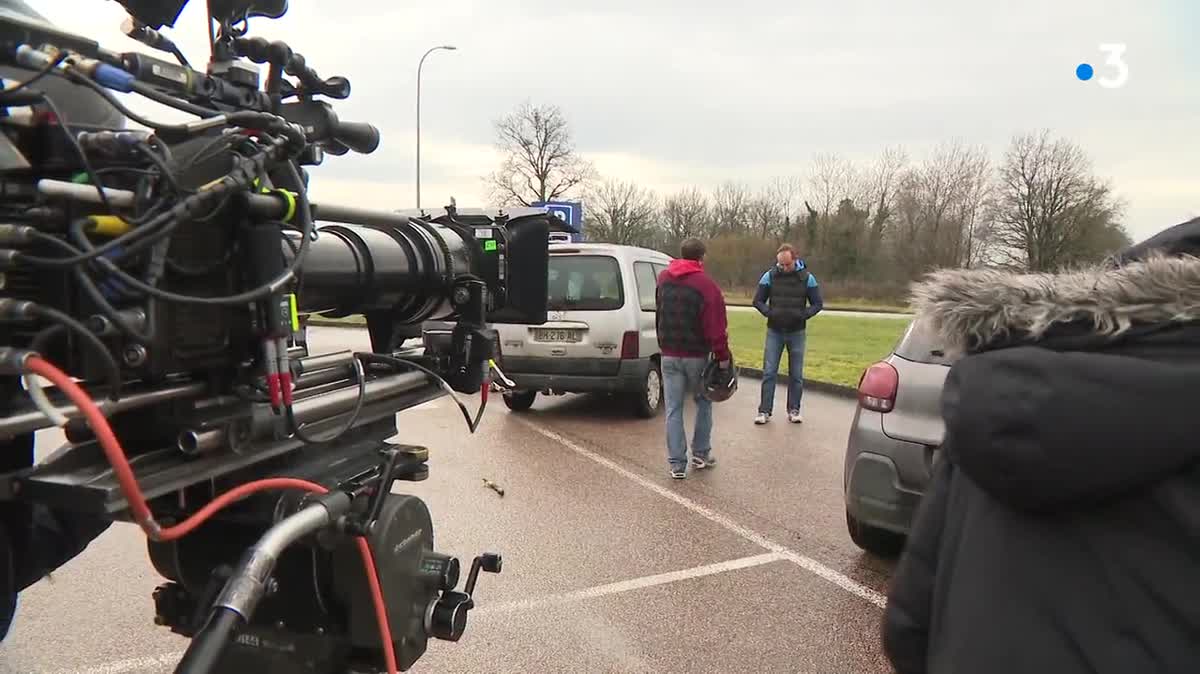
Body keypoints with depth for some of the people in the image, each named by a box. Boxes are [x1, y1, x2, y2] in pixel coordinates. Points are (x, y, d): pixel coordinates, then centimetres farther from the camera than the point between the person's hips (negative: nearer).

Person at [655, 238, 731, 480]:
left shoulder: (663, 279, 6)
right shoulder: (706, 285, -14)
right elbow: (716, 326, -17)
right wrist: (722, 355, -11)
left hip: (669, 354, 4)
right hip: (697, 355, -4)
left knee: (673, 409, 5)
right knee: (703, 402, 17)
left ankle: (677, 464, 6)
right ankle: (701, 454, 22)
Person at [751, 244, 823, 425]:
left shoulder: (807, 278, -4)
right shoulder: (770, 276, -4)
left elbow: (818, 303, 1)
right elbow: (758, 300, 1)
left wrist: (803, 315, -18)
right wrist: (769, 312, -18)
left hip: (797, 332, 0)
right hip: (774, 331, 0)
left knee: (796, 374, 6)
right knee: (769, 372, -2)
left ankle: (794, 410, 17)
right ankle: (764, 411, 4)